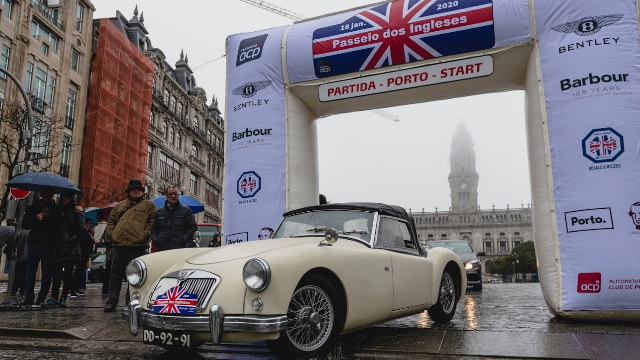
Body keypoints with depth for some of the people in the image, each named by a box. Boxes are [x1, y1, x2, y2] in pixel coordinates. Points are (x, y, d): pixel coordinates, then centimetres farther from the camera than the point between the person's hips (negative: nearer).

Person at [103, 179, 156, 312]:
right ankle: (111, 301, 13)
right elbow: (110, 220, 22)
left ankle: (130, 301, 12)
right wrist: (111, 234, 5)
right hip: (118, 244, 3)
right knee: (116, 274, 6)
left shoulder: (149, 205, 10)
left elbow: (153, 221, 1)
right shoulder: (120, 205, 22)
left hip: (138, 246, -3)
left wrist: (144, 235, -11)